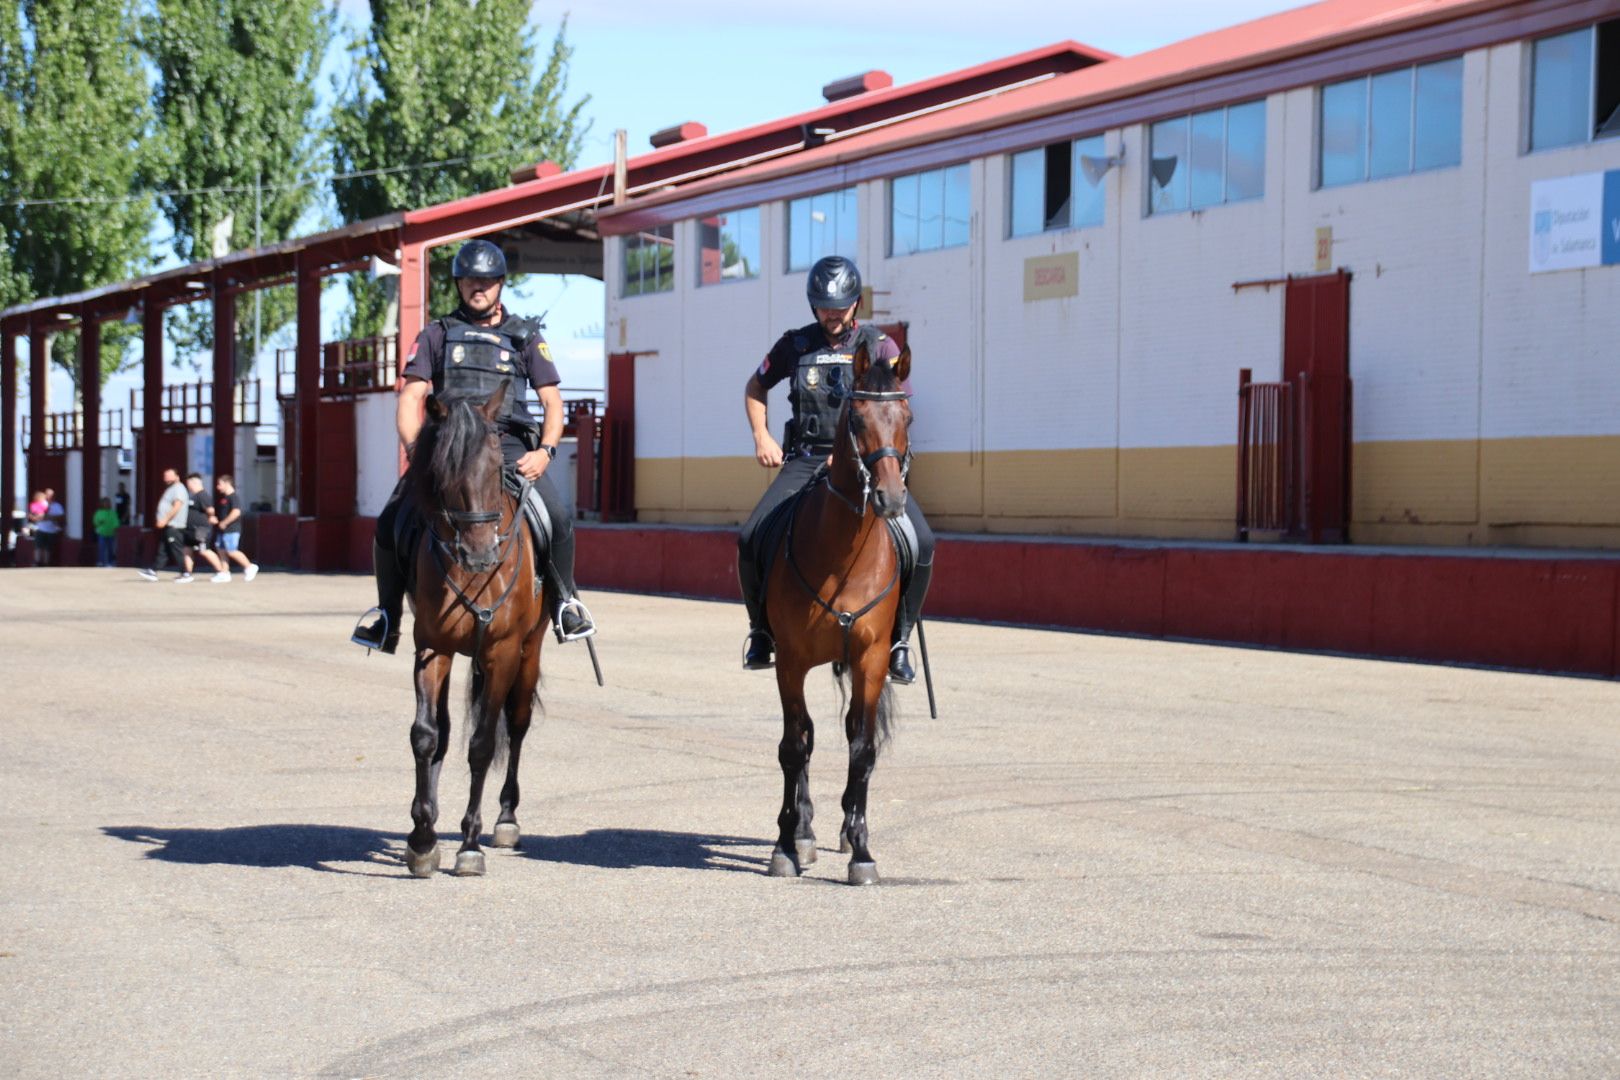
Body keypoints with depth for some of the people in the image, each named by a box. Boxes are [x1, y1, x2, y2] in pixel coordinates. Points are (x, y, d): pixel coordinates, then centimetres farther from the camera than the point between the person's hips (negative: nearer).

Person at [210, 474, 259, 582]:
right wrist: (215, 518, 11)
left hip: (231, 530, -10)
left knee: (231, 551, -9)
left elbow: (236, 512, -26)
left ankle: (250, 566, 1)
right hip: (222, 530, 10)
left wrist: (224, 523, -22)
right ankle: (224, 572, 12)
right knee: (221, 550, 8)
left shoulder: (233, 497, -14)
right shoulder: (223, 498, 16)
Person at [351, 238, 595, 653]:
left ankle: (564, 600, 0)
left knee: (558, 517, -24)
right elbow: (411, 397, 7)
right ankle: (387, 611, 4)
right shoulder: (437, 335, 14)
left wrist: (545, 451, -8)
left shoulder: (525, 336, 14)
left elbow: (552, 401, 10)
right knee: (389, 522, -17)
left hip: (508, 446, -1)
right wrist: (414, 447, -11)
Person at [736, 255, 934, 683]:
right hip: (805, 461, 1)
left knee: (921, 542, -23)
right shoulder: (795, 345, 9)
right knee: (751, 539, -20)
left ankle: (899, 640, -5)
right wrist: (761, 437, 9)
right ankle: (762, 632, 4)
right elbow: (755, 387, 25)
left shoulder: (881, 346, 4)